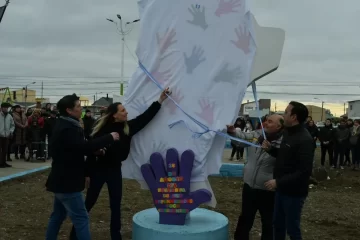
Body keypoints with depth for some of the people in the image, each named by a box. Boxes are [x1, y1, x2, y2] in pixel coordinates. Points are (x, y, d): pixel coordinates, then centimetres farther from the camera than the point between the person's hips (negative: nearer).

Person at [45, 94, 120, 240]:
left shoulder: (64, 126, 12)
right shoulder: (67, 129, -23)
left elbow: (77, 147, 18)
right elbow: (84, 147, -32)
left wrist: (96, 150, 3)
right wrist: (110, 137, -23)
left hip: (62, 180, 11)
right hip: (67, 182, -11)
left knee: (58, 215, 19)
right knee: (81, 218, -7)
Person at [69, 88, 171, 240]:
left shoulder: (127, 127, -1)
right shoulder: (101, 129, -16)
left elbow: (145, 117, 1)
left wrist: (160, 101, -5)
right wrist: (87, 173, -14)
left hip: (115, 169, 5)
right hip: (99, 169, -5)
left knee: (116, 204, 11)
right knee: (89, 202, 6)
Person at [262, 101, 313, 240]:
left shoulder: (304, 139, -22)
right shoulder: (288, 132, 7)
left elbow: (304, 171, -26)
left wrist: (278, 182, -24)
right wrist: (270, 149, 0)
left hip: (294, 192, -8)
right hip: (282, 189, 8)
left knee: (292, 228, 5)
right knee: (278, 224, 19)